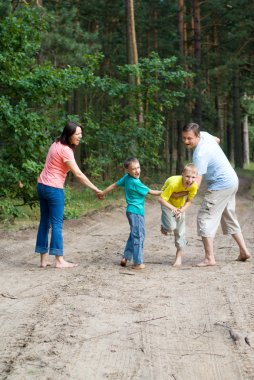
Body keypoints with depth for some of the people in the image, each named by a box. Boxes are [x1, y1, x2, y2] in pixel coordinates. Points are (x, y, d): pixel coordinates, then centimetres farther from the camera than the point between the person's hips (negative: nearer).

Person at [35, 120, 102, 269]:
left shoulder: (57, 144, 9)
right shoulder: (65, 150, -18)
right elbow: (79, 174, -20)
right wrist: (96, 190, -17)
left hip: (43, 186, 9)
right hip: (54, 189, -9)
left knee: (45, 222, 9)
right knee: (57, 224, -4)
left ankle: (44, 259, 12)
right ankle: (59, 260, -2)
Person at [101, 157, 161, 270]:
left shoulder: (126, 178, 5)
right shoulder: (135, 183, -18)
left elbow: (114, 185, 13)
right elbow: (150, 192, -9)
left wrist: (102, 193, 24)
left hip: (131, 211, 9)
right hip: (136, 211, -9)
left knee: (133, 235, 19)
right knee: (138, 236, -5)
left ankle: (126, 257, 22)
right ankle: (138, 263, -3)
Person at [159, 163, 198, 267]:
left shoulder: (194, 186, -27)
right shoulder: (174, 183, -39)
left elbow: (189, 201, -12)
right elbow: (161, 199, -34)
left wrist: (182, 210, -29)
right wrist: (172, 208, -45)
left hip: (180, 204, 4)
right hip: (167, 201, -4)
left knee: (180, 229, 4)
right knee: (171, 226, -20)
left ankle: (179, 256, 19)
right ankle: (164, 226, 17)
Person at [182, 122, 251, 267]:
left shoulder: (200, 155, -27)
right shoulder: (204, 134, -2)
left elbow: (196, 185, -28)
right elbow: (217, 140, 24)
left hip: (221, 185, -10)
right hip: (232, 180, 10)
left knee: (205, 217, -9)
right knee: (229, 217, 20)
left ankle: (210, 258, -13)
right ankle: (244, 251, 25)